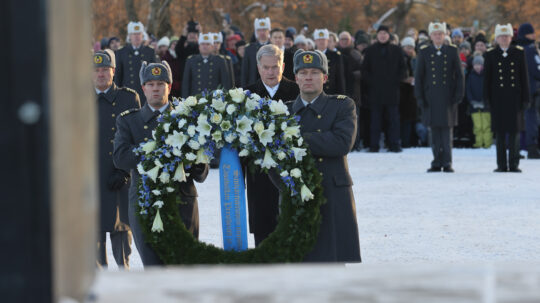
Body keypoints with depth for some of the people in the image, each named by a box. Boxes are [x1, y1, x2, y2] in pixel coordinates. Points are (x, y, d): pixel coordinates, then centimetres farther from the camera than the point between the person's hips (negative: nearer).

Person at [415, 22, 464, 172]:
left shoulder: (452, 51, 6)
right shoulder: (424, 52, 7)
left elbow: (459, 74, 6)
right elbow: (418, 76, 7)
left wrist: (458, 94, -2)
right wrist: (419, 96, 0)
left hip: (448, 97, -1)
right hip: (431, 98, 1)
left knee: (447, 130, -3)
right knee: (435, 131, 4)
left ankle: (447, 163, 0)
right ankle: (437, 163, 9)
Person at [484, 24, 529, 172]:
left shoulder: (519, 53, 6)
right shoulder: (491, 55, 6)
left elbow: (524, 76, 6)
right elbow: (487, 78, 6)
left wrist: (525, 98, 1)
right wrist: (487, 98, -1)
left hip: (514, 97, 0)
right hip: (498, 97, 0)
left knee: (514, 131, 0)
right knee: (500, 132, 2)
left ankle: (514, 164, 5)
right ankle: (501, 164, 6)